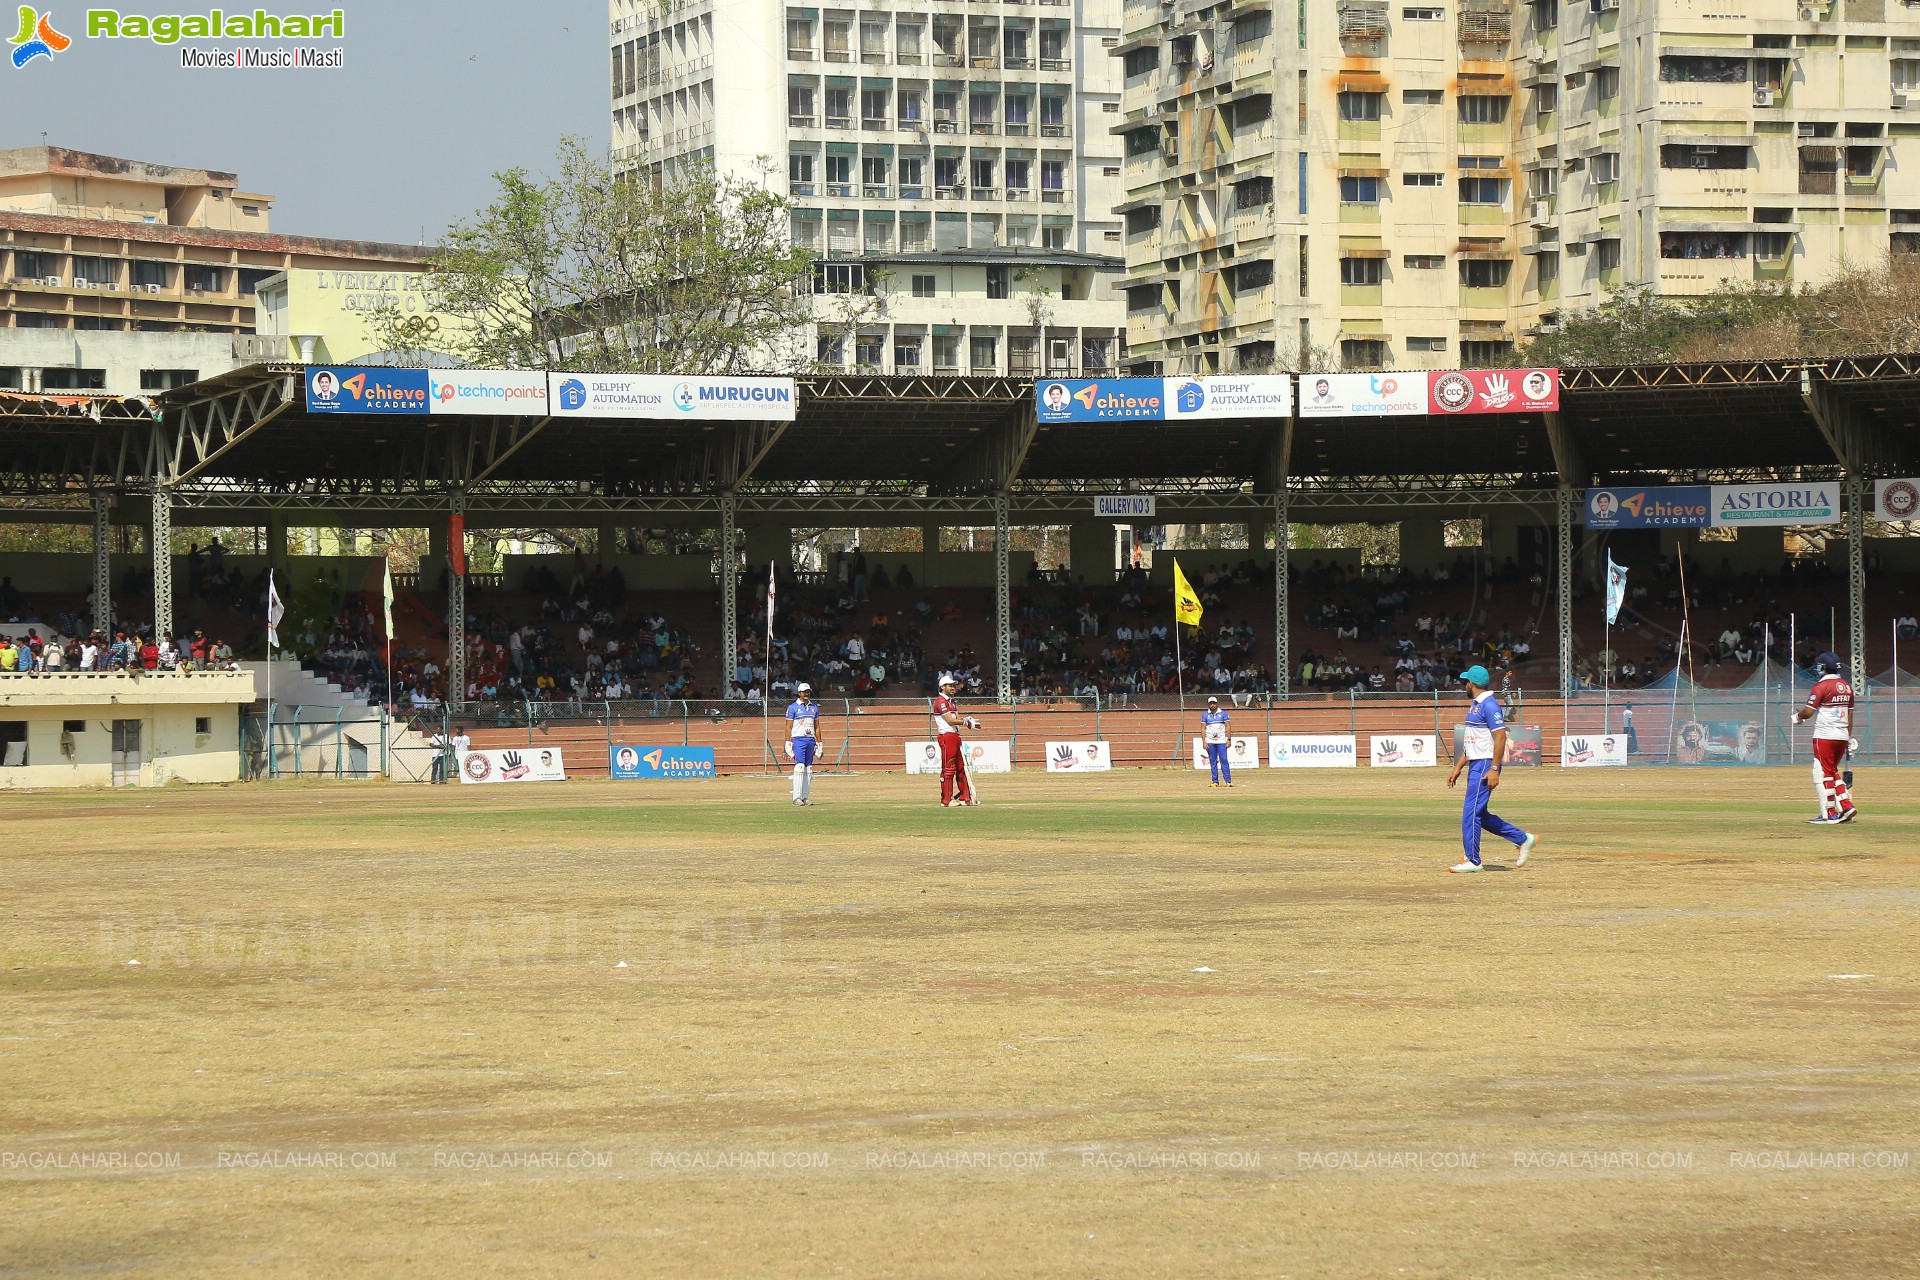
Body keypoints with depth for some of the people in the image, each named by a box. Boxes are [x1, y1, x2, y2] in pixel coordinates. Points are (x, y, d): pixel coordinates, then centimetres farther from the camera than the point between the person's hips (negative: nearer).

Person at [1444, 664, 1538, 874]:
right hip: (1475, 766, 10)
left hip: (1486, 766, -10)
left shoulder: (1489, 705, -13)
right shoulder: (1475, 706, 18)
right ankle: (1523, 839, 19)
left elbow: (1500, 737, -20)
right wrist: (1458, 768, 22)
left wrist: (1494, 769, -24)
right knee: (1478, 814, 11)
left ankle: (1473, 861, -5)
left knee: (1471, 812, -9)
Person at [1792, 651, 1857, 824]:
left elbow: (1808, 711, -16)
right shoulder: (1847, 686, 11)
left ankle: (1830, 814, -2)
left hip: (1824, 736, -8)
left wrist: (1797, 717, 5)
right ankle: (1846, 806, 10)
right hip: (1842, 736, 8)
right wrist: (1849, 738, 20)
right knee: (1832, 771, 19)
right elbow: (1850, 714, 16)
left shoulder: (1822, 685, -12)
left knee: (1822, 774, -1)